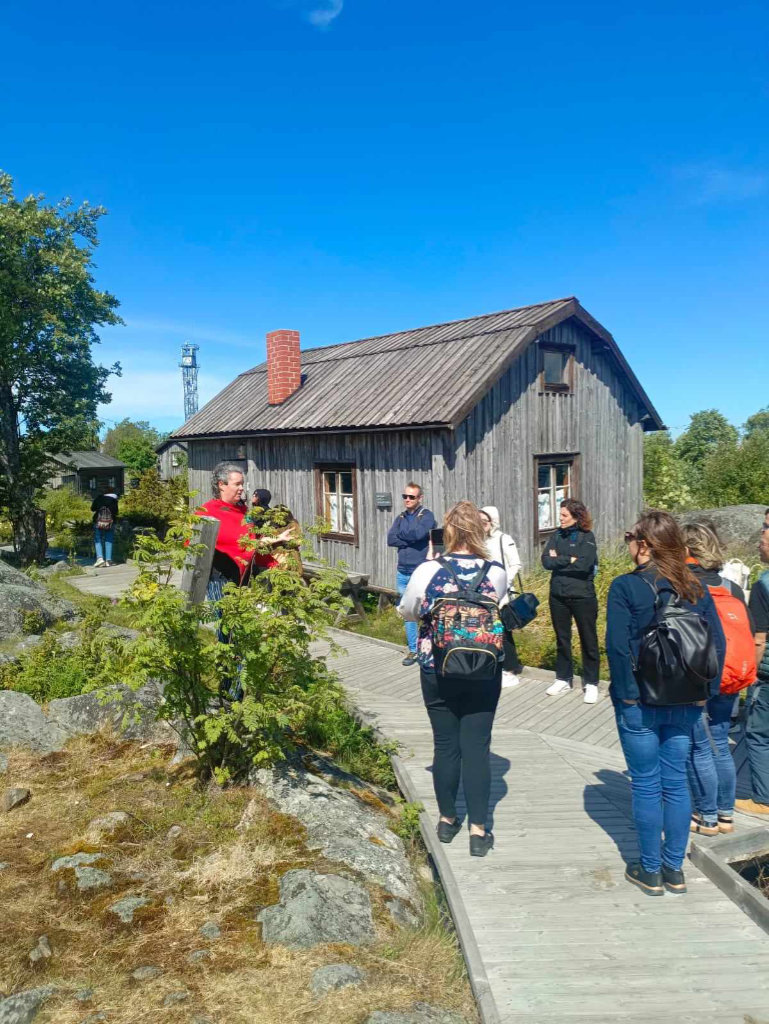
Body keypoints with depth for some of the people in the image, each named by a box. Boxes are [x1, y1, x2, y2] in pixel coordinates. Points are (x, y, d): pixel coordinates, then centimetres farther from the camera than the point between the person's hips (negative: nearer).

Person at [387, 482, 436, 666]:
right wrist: (410, 539, -11)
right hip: (403, 573, 6)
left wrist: (401, 534, -4)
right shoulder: (401, 518, 12)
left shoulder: (426, 515, -5)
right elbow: (390, 539, 0)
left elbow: (418, 533, -22)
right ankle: (413, 650, 22)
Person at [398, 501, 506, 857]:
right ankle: (478, 830, 12)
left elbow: (407, 612, 3)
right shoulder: (496, 573, -10)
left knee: (445, 745, 13)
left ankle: (447, 819, 28)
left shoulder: (428, 571, -13)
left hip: (437, 671, 0)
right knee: (477, 746, 7)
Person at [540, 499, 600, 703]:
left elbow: (584, 564, -22)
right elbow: (546, 561, -6)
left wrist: (558, 561, -12)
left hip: (583, 596, -5)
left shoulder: (586, 537, -8)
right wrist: (569, 560, -16)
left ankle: (591, 683, 19)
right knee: (562, 639, 16)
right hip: (558, 596, 5)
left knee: (588, 640, 7)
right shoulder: (558, 535, 5)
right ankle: (563, 679, 30)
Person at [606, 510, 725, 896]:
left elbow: (617, 646, -17)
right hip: (685, 704, 4)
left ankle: (650, 872, 20)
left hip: (639, 704, -4)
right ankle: (674, 870, 25)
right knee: (676, 782, 14)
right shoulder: (696, 588, 2)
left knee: (646, 785, 8)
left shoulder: (625, 587, -12)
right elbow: (717, 643, 4)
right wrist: (705, 691, 10)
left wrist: (625, 693, -10)